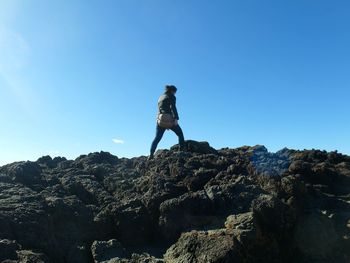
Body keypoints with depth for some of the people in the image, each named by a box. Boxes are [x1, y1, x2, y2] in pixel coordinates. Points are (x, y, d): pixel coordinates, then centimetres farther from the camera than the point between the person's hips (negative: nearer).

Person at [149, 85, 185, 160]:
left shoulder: (160, 97, 25)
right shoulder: (171, 96, 3)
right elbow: (173, 107, -12)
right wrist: (176, 118, -19)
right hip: (169, 119, -6)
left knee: (157, 138, 4)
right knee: (180, 134, 10)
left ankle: (151, 155, -5)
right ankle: (182, 150, 3)